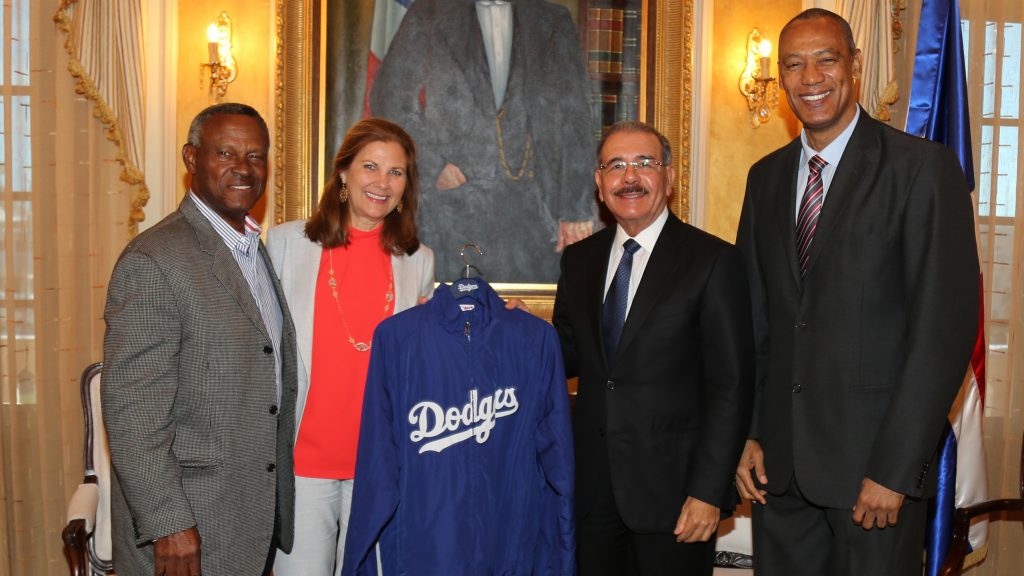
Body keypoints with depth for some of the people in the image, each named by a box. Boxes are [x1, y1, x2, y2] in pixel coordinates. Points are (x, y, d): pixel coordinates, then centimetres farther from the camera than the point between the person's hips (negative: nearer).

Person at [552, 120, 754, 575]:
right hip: (592, 486, 4)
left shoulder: (714, 261, -8)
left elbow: (731, 386, -10)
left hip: (671, 488, -4)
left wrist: (708, 491, -14)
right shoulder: (579, 259, 7)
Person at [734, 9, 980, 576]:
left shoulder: (922, 167, -7)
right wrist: (748, 434, 3)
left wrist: (894, 468, -15)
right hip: (778, 461, 5)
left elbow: (945, 323, -12)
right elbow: (754, 315, 10)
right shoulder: (766, 177, 9)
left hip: (875, 460, -4)